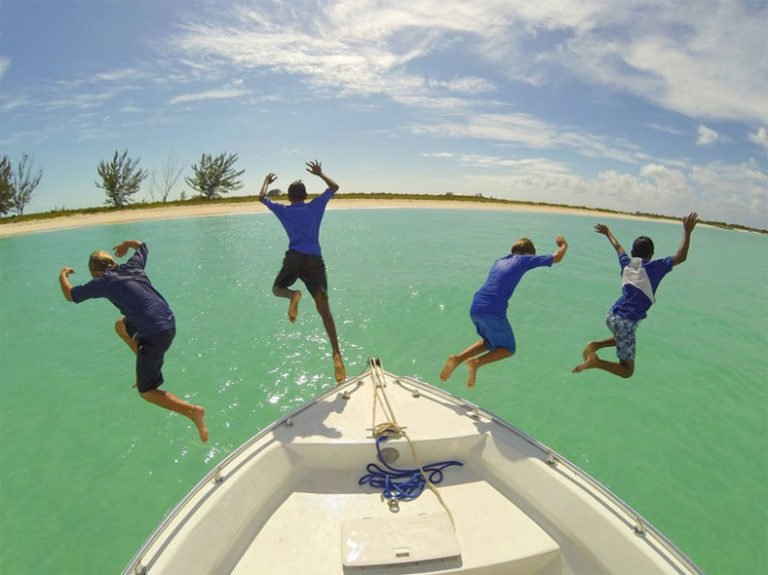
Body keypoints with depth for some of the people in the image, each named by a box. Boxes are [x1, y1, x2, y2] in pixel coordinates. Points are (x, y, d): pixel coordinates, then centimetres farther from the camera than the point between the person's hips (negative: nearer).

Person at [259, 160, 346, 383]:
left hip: (294, 257, 0)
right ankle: (336, 353, -19)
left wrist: (267, 181, 49)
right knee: (324, 308, -4)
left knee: (277, 288, 27)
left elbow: (262, 197, 32)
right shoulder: (315, 206, 15)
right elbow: (335, 187, 26)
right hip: (315, 259, 1)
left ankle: (293, 296, -13)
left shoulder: (283, 210, 16)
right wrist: (319, 174, 35)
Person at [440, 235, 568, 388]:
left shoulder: (499, 261, 24)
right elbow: (556, 258, 13)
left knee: (490, 343, 28)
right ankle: (476, 362, -10)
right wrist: (564, 246, 35)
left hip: (474, 308, 7)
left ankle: (458, 358, 7)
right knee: (508, 349, 15)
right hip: (493, 312, -6)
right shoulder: (523, 259, 7)